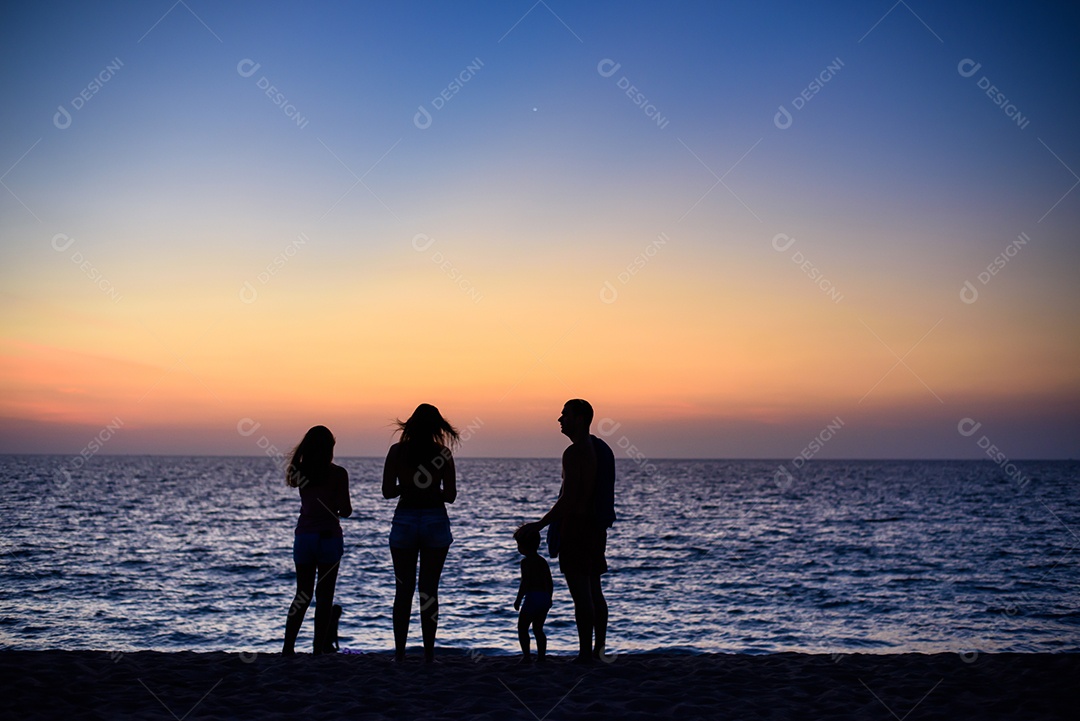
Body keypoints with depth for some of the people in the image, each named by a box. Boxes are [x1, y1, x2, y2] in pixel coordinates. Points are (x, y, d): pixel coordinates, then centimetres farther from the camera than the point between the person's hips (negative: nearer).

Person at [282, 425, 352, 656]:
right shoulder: (338, 474, -10)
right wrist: (346, 506, 12)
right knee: (324, 595, 4)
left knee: (303, 593, 13)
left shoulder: (301, 471, 1)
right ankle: (319, 647, 4)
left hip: (303, 537, 4)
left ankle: (288, 646, 6)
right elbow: (345, 511, -10)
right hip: (329, 537, -4)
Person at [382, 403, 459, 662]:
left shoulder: (397, 451, -3)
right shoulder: (443, 453, -3)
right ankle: (428, 654, 5)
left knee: (403, 589, 7)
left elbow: (388, 491, -4)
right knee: (429, 590, 5)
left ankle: (399, 652, 5)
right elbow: (450, 495, -2)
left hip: (404, 520, 0)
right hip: (435, 521, 0)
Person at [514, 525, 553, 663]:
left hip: (532, 598, -7)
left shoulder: (526, 562, -9)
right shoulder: (543, 561, 14)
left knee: (522, 627, 2)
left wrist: (518, 600, -10)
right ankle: (541, 655, 9)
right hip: (545, 598, 7)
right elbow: (549, 582, 16)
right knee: (538, 629, 14)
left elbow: (525, 583, -15)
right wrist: (549, 598, 25)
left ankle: (526, 655, -5)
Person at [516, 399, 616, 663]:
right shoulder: (600, 448, 14)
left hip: (576, 526, -10)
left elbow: (568, 499, -21)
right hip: (596, 527, 10)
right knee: (594, 591, 15)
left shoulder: (575, 452, -16)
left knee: (581, 593, -7)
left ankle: (585, 654, -6)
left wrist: (539, 525, -18)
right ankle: (599, 651, 20)